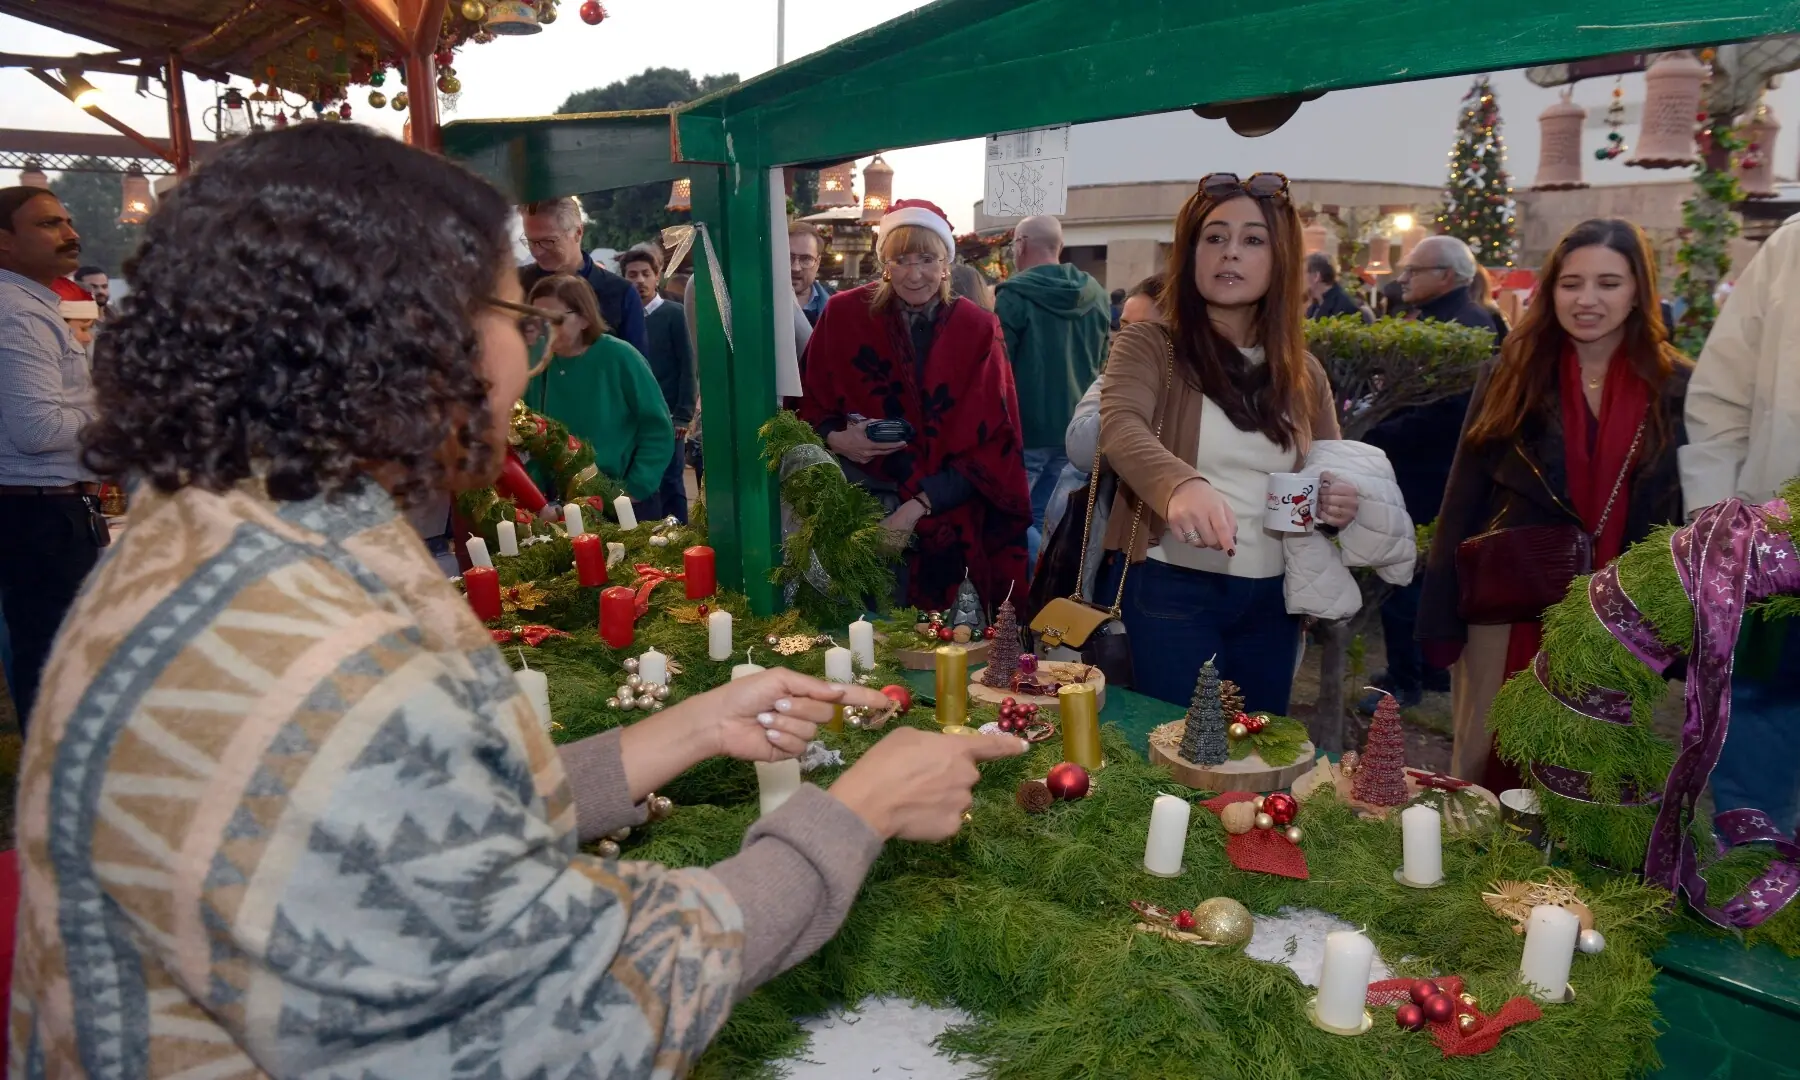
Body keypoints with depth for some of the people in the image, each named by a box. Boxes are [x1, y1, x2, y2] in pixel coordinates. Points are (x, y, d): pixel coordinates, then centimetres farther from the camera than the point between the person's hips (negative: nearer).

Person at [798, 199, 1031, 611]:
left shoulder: (978, 331, -3)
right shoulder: (843, 314, -1)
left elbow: (991, 444, -6)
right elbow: (808, 407, 7)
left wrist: (920, 505, -17)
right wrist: (835, 437, -16)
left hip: (945, 527, 0)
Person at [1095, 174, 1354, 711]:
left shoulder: (1304, 373, 10)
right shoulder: (1148, 345, -4)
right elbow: (1120, 428, -23)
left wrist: (1342, 501, -5)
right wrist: (1181, 485, -44)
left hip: (1270, 599, 5)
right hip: (1168, 589, -4)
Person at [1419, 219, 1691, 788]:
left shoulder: (1676, 388, 1)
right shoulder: (1509, 377, 0)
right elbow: (1463, 502, 0)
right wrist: (1441, 617, -4)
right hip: (1512, 618, 0)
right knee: (1493, 779, 9)